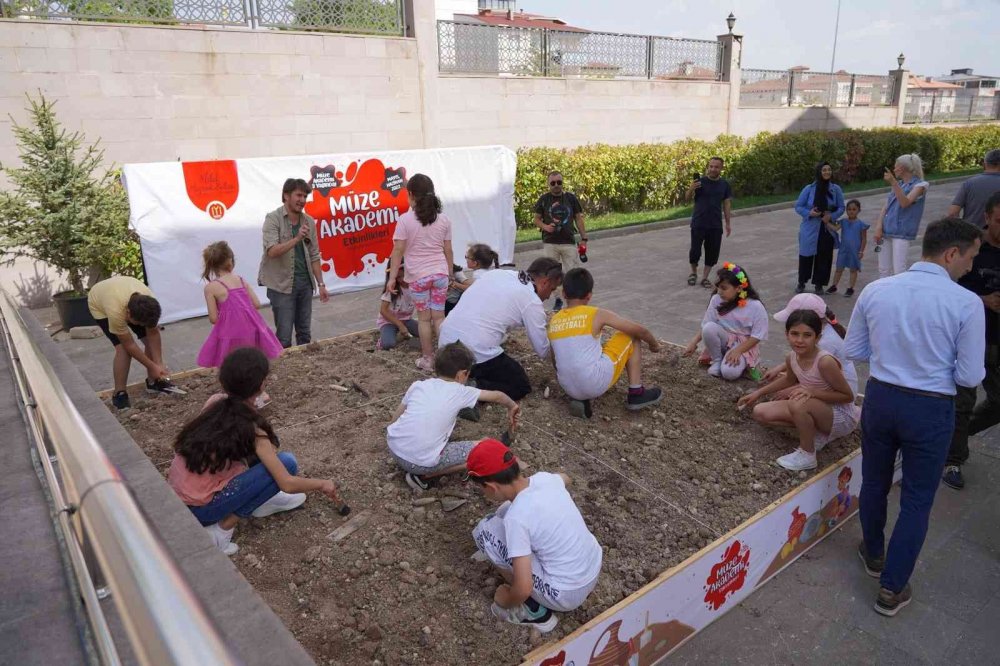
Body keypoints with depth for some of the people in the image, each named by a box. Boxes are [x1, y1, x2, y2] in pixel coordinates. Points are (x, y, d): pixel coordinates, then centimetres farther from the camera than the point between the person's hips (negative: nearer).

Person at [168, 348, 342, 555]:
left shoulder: (215, 402, 0)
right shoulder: (250, 427, -17)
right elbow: (287, 484, -15)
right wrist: (322, 484, 2)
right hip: (198, 508, -7)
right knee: (287, 462, -11)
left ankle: (259, 501, 19)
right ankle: (222, 528, -6)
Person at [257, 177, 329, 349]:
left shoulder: (309, 221, 8)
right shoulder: (273, 218, -7)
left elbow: (314, 256, 11)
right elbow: (272, 251, -19)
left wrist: (321, 284, 7)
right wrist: (297, 239, -28)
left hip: (305, 283, 5)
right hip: (281, 284, -5)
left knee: (305, 333, 11)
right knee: (284, 336, -2)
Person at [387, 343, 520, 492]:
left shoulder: (418, 385, 11)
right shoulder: (461, 392, 3)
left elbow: (395, 419, 17)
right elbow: (497, 396, 16)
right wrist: (512, 407, 36)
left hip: (393, 448, 6)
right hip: (421, 461, -6)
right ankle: (425, 476, 4)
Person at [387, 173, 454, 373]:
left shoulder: (405, 219, -9)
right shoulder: (443, 219, 1)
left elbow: (398, 251, -10)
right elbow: (448, 250, 6)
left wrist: (392, 277, -4)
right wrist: (449, 274, 16)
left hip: (418, 276, -3)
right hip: (440, 274, 3)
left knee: (424, 318, 9)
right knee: (439, 317, 11)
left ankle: (427, 359, 17)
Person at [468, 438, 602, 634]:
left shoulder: (516, 517, -26)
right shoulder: (545, 478, -6)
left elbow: (523, 588, -26)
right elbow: (565, 478, 21)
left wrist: (507, 601, -4)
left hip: (567, 595, -7)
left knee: (485, 531, -4)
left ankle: (534, 611, 6)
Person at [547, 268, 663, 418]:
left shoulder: (553, 320, 9)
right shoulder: (597, 314, -4)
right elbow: (639, 330, 3)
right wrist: (654, 343, 24)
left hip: (570, 389, 5)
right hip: (597, 383, -4)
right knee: (632, 336, 15)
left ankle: (580, 399, 11)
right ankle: (636, 394, 17)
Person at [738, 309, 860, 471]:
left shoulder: (825, 361, -30)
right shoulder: (791, 358, -9)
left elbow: (848, 396, -18)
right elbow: (789, 379, 17)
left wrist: (813, 392, -30)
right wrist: (758, 393, 17)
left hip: (842, 416, -7)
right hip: (817, 410, 7)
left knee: (798, 404, -37)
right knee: (760, 413, -2)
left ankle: (807, 455, -13)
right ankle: (818, 433, 5)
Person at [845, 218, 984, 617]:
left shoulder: (875, 291, -6)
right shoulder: (966, 303, -16)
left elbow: (854, 351, 3)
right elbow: (969, 377, -11)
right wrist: (938, 359, 8)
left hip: (880, 399, 4)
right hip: (930, 410, -3)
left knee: (874, 484, 22)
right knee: (916, 502, 13)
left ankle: (873, 554, 46)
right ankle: (892, 589, 22)